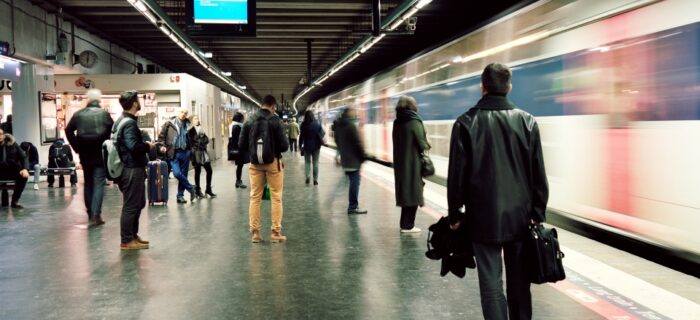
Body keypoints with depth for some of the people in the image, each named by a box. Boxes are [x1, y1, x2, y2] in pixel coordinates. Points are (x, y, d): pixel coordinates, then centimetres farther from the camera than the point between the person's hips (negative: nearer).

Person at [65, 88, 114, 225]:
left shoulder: (78, 114, 4)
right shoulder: (104, 114, -5)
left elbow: (68, 131, 3)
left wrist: (76, 147, 8)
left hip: (85, 154, 3)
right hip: (100, 154, -3)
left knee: (88, 183, 15)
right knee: (99, 184, -2)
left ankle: (90, 212, 21)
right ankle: (96, 214, -11)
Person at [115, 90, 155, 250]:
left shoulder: (121, 120, 14)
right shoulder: (129, 123, -18)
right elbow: (134, 146, -28)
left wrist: (144, 145, 11)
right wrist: (148, 146, -12)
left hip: (130, 167, 10)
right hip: (132, 169, -10)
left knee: (139, 203, 19)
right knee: (131, 205, -2)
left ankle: (133, 235, 28)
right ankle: (126, 241, 5)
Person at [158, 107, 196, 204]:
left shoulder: (188, 126, 7)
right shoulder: (169, 124, 0)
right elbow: (161, 136, 3)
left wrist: (191, 150, 7)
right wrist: (162, 146, -11)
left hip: (185, 153, 3)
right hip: (173, 153, -3)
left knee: (183, 174, 6)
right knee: (177, 173, -14)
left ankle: (180, 196, 17)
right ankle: (191, 189, 4)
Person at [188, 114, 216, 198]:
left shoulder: (200, 129, 17)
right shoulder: (191, 130, -7)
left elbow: (207, 140, 12)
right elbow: (192, 142, -13)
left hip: (203, 152, 7)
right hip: (196, 153, -7)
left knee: (209, 170, 5)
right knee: (198, 171, 2)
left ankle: (208, 189, 16)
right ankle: (197, 190, 13)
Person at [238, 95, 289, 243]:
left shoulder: (249, 121, 0)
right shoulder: (275, 120, -11)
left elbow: (241, 146, 0)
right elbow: (283, 145, -14)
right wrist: (281, 147, 9)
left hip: (255, 163, 4)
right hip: (273, 162, -3)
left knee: (255, 197, 10)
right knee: (276, 198, 5)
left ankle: (255, 232, 11)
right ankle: (276, 232, 5)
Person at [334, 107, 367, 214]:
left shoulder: (338, 126, 11)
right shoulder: (351, 126, -17)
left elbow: (337, 141, 19)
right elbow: (358, 143, -17)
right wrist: (363, 156, -8)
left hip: (345, 159, 9)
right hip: (353, 160, -9)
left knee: (353, 181, 17)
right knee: (355, 182, -4)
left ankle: (353, 205, 22)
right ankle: (353, 206, -2)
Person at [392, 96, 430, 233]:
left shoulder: (397, 123, 6)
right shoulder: (415, 122, -13)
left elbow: (397, 142, 9)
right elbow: (422, 143, -15)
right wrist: (426, 146, 7)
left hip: (400, 162, 7)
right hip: (413, 163, -7)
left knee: (405, 192, 15)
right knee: (413, 193, 2)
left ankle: (404, 224, 21)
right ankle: (408, 225, 5)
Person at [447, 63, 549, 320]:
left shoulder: (466, 122, -6)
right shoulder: (527, 121, 1)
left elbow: (457, 174, -5)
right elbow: (538, 174, 2)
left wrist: (454, 214, 5)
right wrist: (538, 213, 9)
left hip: (484, 217, -3)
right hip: (520, 216, 3)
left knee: (491, 283, 3)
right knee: (519, 281, 14)